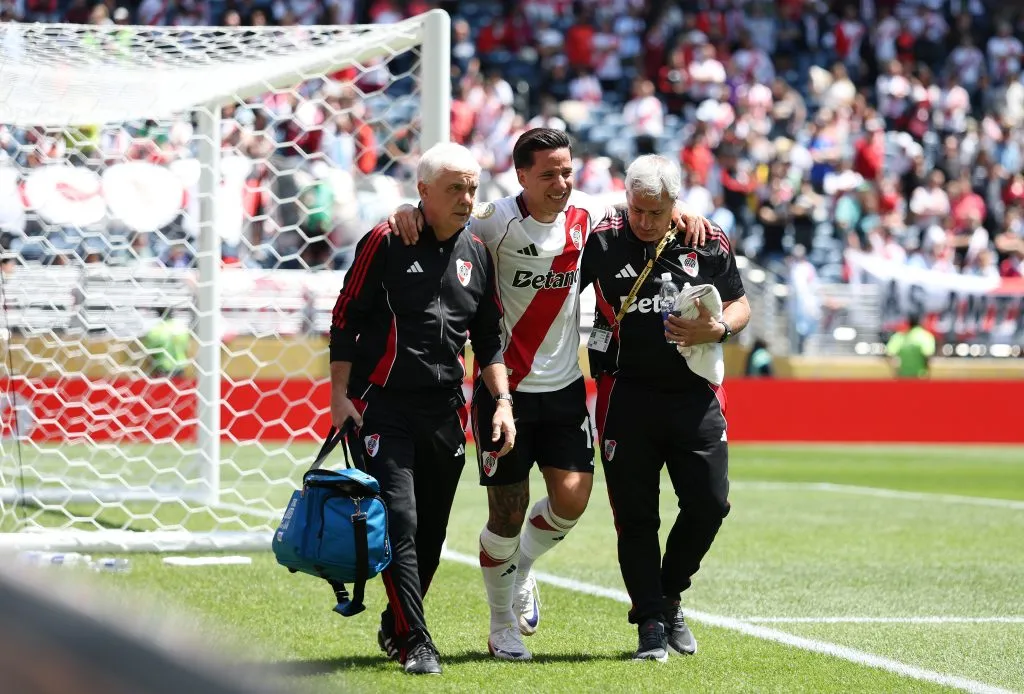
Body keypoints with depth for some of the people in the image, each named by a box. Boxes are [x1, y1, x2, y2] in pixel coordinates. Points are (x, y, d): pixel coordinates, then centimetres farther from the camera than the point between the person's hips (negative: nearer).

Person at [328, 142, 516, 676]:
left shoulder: (477, 253, 9)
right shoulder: (385, 243, -6)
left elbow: (489, 338, 17)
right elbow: (345, 320, -2)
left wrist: (502, 401, 8)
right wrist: (340, 393, -7)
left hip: (445, 411, 5)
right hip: (384, 406, -5)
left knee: (431, 532, 9)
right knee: (399, 522, -13)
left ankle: (396, 627, 27)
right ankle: (414, 641, -12)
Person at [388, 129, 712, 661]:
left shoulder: (584, 214, 0)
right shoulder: (499, 220, -13)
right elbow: (442, 212, -10)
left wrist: (678, 212, 0)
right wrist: (406, 212, -33)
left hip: (564, 386, 4)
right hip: (505, 387, -4)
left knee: (572, 498, -9)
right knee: (507, 513, 0)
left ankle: (522, 567, 25)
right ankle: (502, 628, 20)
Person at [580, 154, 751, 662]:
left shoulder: (709, 244, 3)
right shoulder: (602, 243, -2)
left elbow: (740, 305, 10)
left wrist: (717, 329, -8)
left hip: (695, 395, 2)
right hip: (627, 395, -2)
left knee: (709, 503, -1)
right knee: (635, 515, 0)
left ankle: (667, 596, 22)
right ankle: (651, 621, 10)